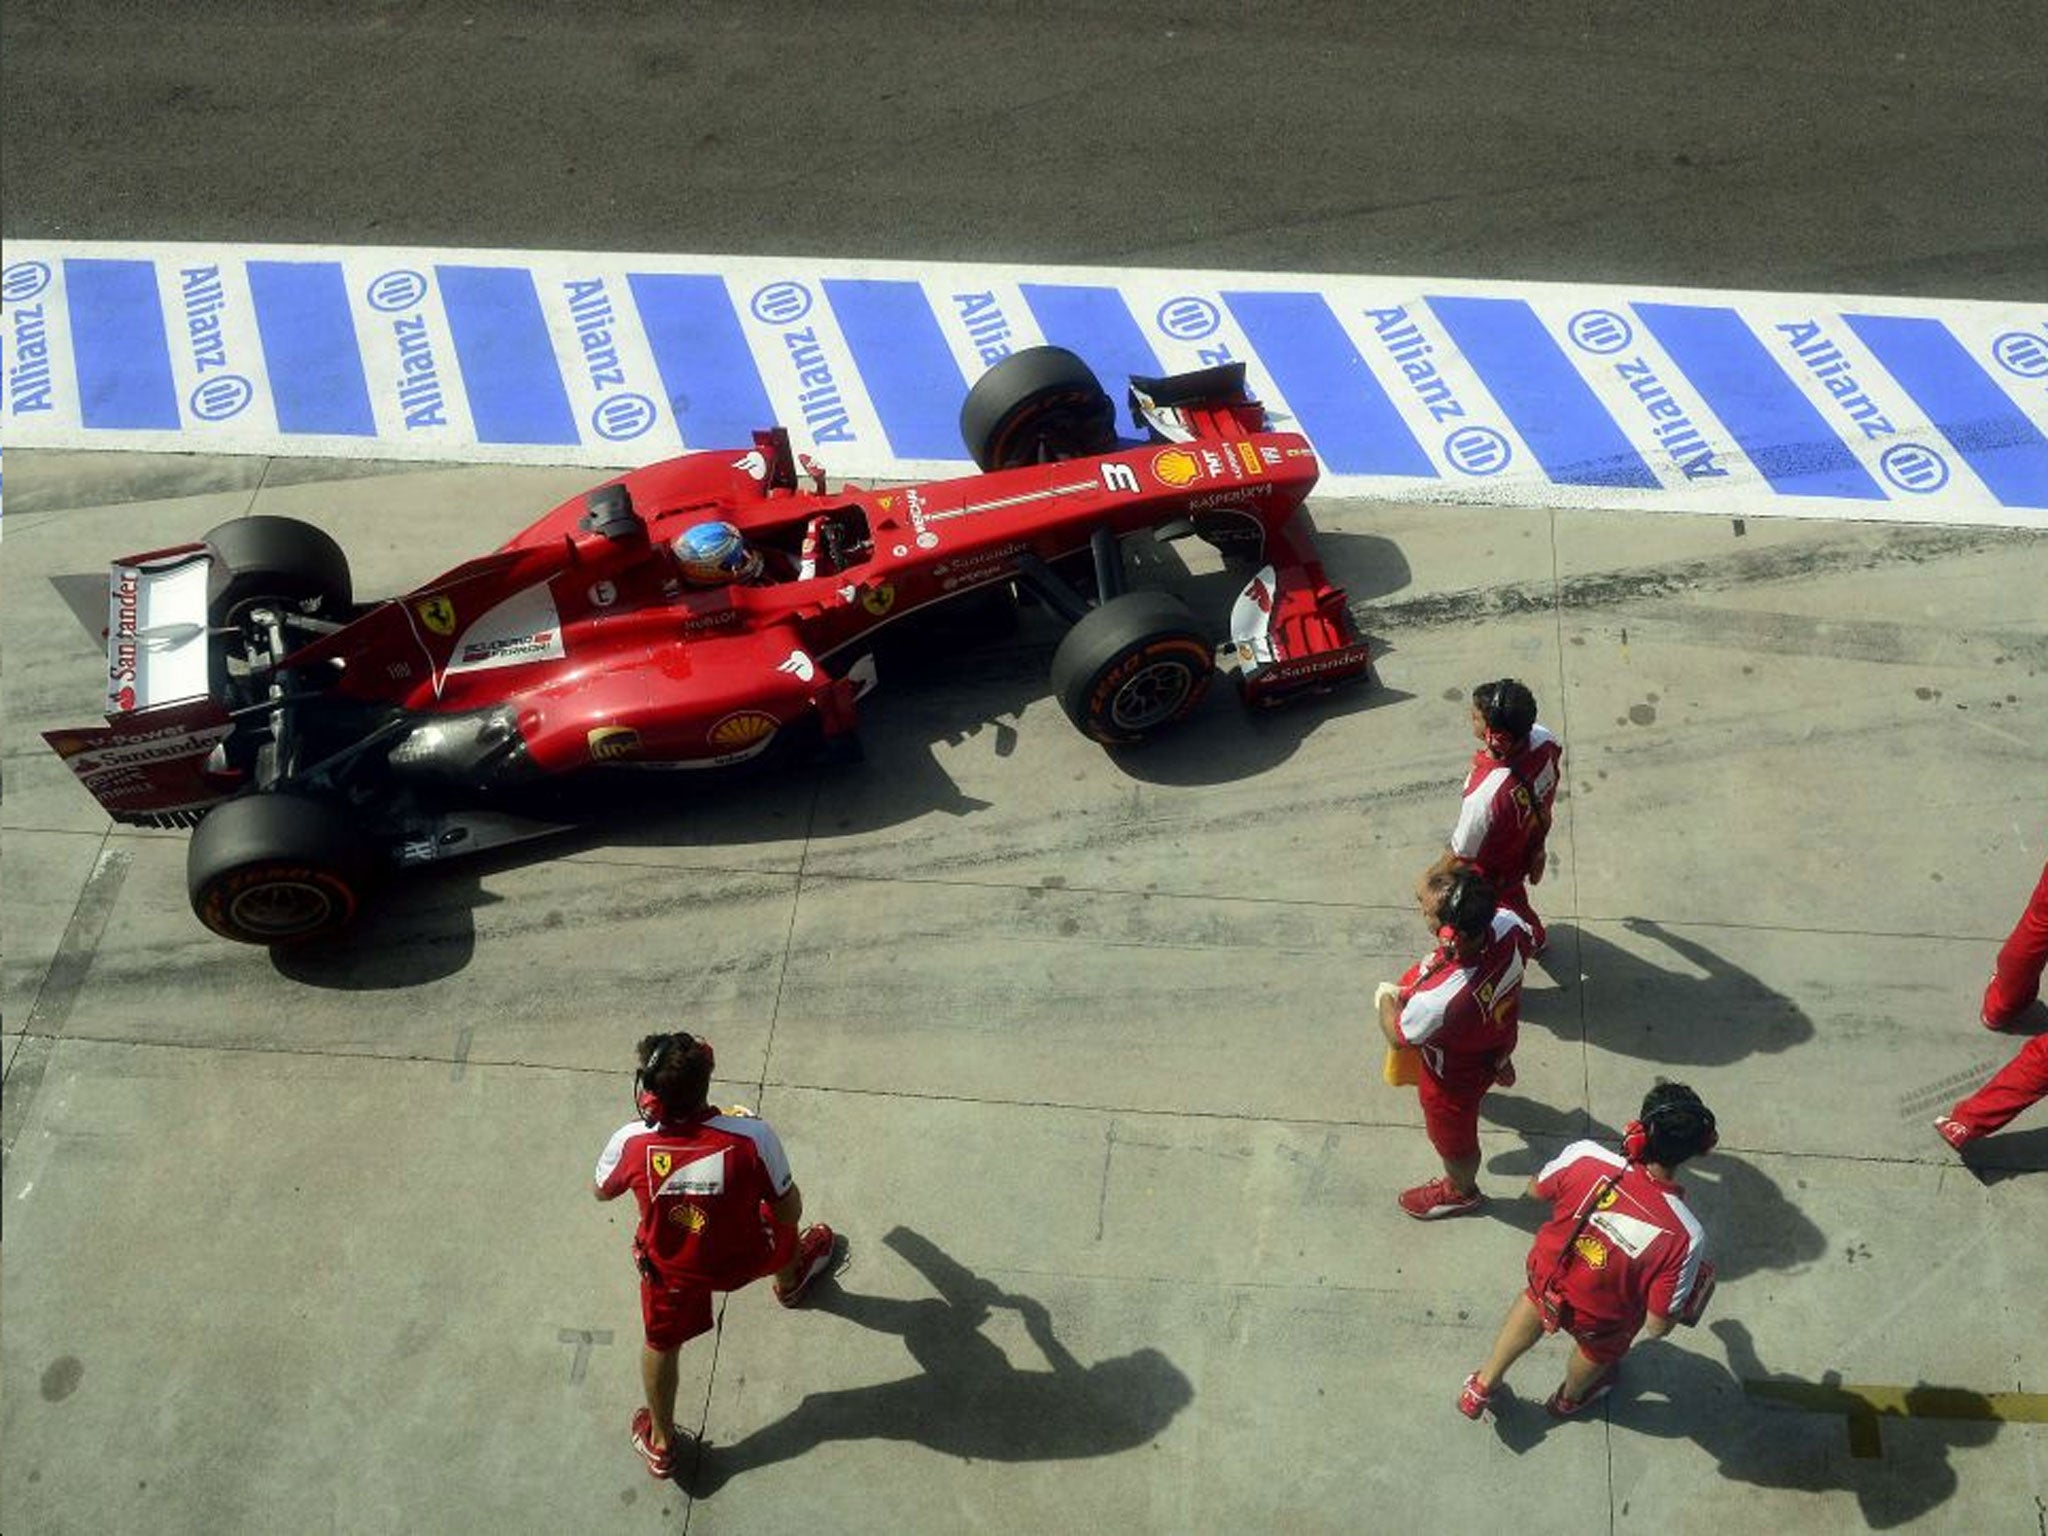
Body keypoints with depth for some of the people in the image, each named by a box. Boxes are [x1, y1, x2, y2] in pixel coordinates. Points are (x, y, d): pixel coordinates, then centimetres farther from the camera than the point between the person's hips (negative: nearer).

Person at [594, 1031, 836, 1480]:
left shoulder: (630, 1143, -31)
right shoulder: (751, 1136, -36)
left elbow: (602, 1192, -6)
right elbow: (790, 1213, -22)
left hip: (670, 1269, 0)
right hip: (745, 1260, 0)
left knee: (661, 1344, 29)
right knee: (781, 1226, 33)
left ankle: (660, 1443, 49)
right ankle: (791, 1282, 66)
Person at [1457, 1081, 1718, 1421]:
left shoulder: (1585, 1156, -33)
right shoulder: (1686, 1236, -37)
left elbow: (1537, 1190, -8)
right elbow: (1657, 1326, -25)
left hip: (1546, 1275, 2)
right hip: (1599, 1321, -2)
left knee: (1537, 1298, 38)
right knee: (1598, 1350, 35)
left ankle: (1482, 1387, 55)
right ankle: (1570, 1398, 68)